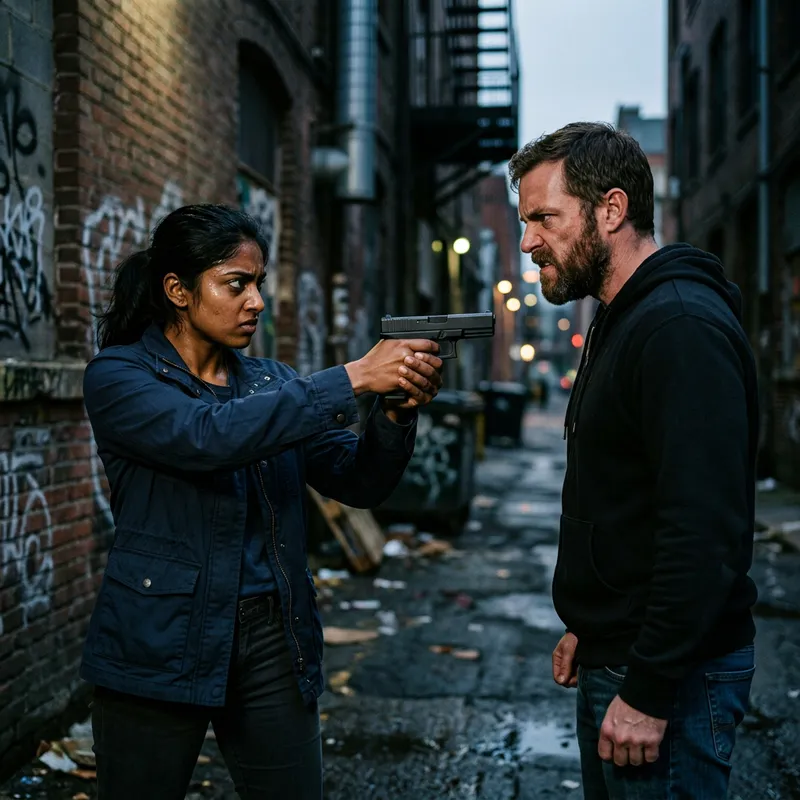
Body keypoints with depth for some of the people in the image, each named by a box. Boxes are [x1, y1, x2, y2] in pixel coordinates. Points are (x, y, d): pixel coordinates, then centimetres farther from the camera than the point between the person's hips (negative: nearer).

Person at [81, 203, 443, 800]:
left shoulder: (271, 383, 9)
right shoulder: (118, 377, -7)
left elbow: (358, 482, 3)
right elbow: (208, 436, -26)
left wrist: (398, 411, -17)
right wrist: (354, 378, -28)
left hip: (273, 641, 4)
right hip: (161, 648, -4)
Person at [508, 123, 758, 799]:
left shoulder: (683, 327, -21)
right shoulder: (623, 321, 13)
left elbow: (704, 533, -27)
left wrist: (649, 692, -24)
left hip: (671, 671, -10)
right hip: (615, 656, 10)